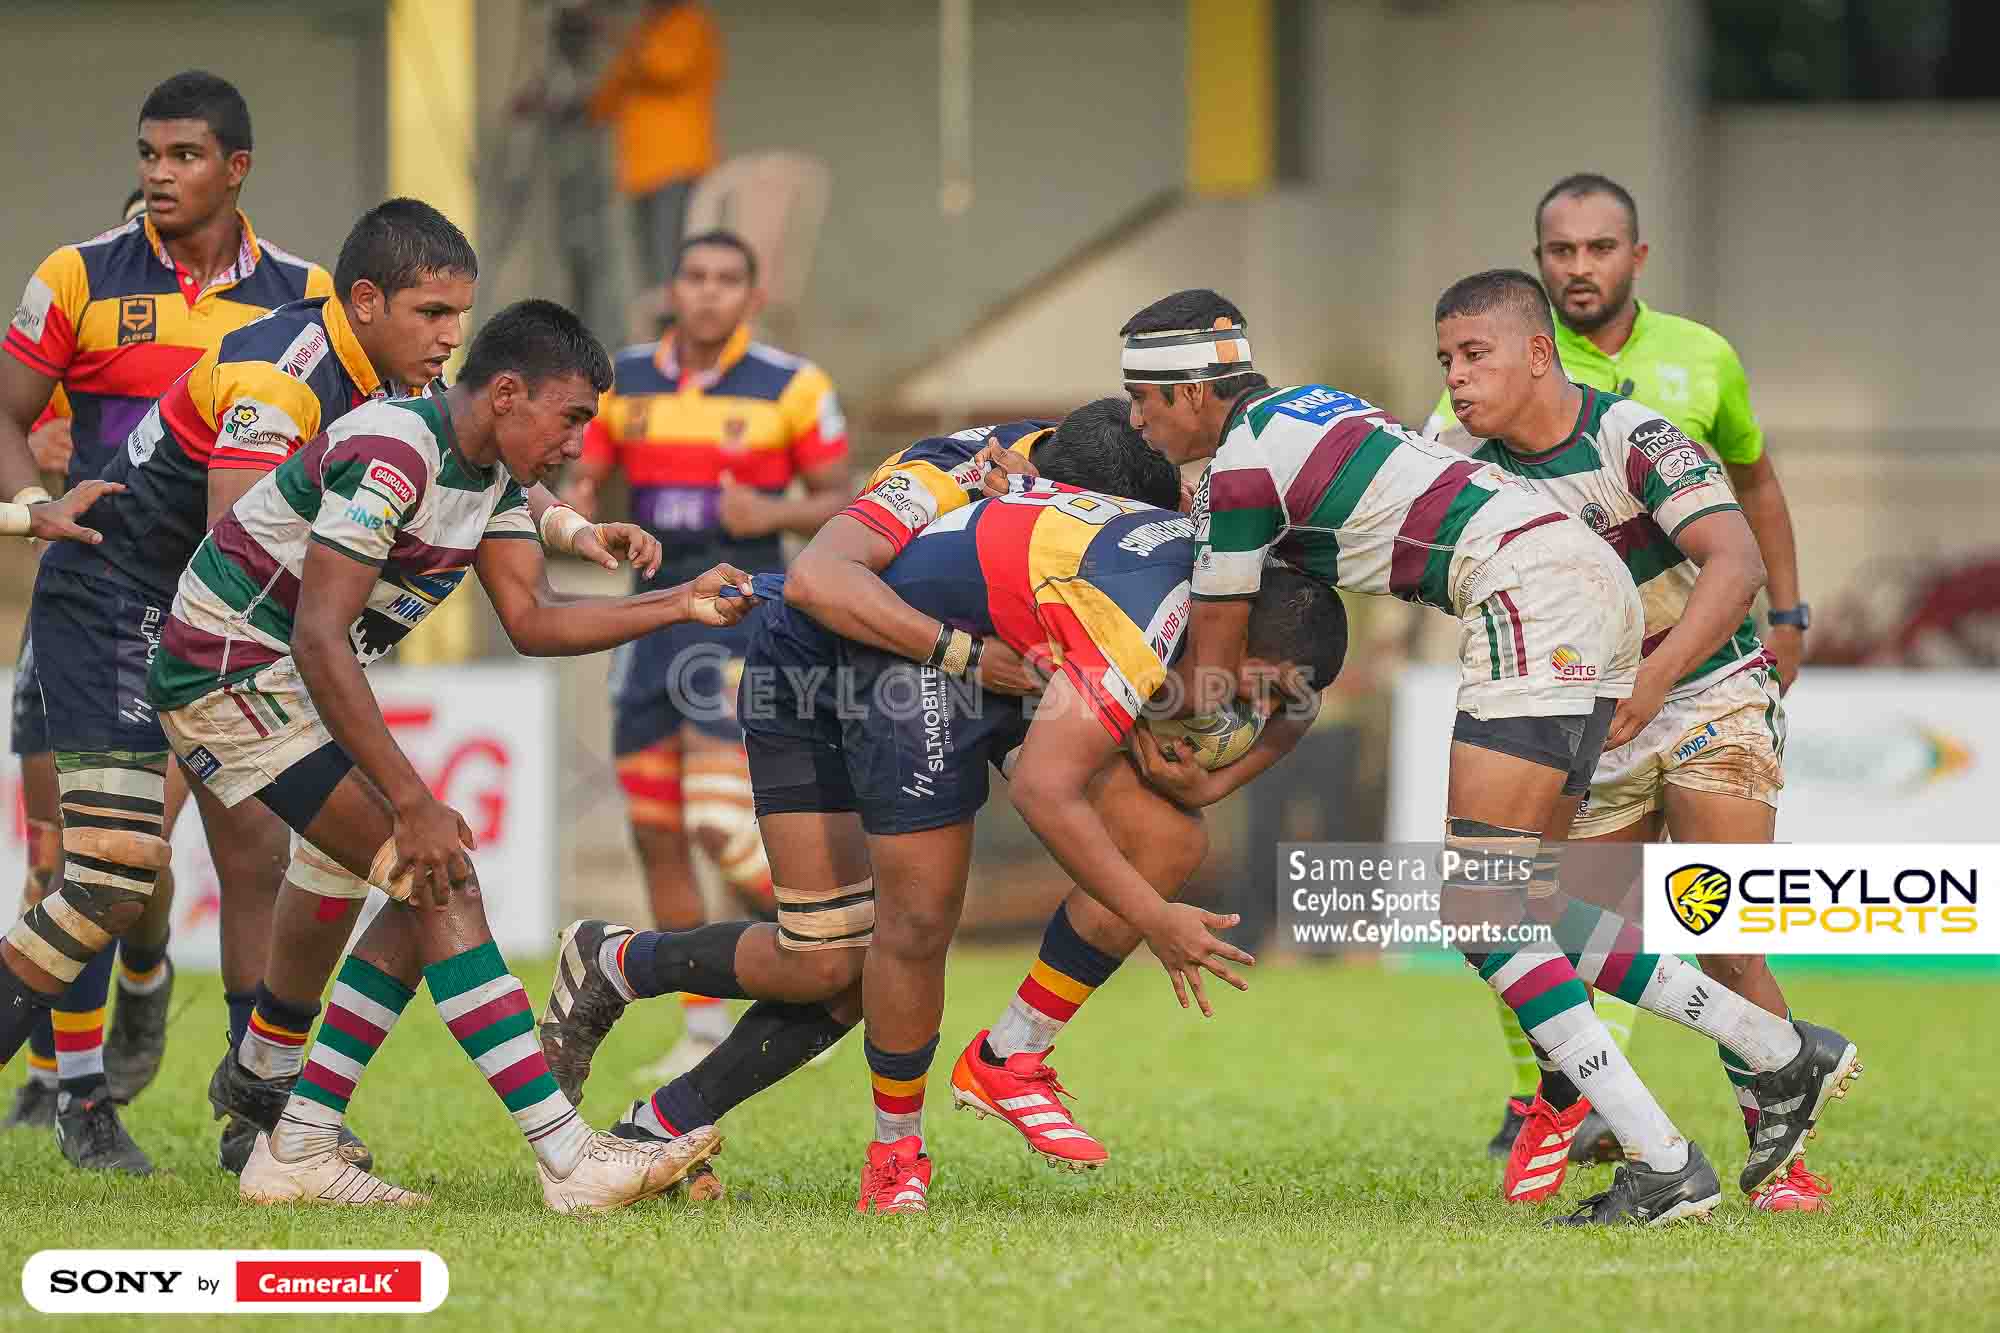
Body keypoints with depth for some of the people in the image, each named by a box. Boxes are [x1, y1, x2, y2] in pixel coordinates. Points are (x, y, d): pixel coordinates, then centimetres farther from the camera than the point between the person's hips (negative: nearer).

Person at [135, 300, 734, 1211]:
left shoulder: (493, 472, 7)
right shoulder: (393, 454, -25)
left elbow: (534, 621, 9)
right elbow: (319, 638, -28)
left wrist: (682, 604, -2)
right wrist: (412, 804, -29)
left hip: (281, 685, 11)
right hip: (232, 673, -11)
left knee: (432, 894, 7)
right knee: (442, 885, -15)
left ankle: (295, 1153, 8)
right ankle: (569, 1161, -19)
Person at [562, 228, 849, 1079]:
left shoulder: (791, 388, -3)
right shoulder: (622, 382, 8)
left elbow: (840, 505, 2)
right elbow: (584, 486, 13)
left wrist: (775, 513, -18)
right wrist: (571, 513, -11)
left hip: (741, 618, -5)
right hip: (654, 617, 5)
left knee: (717, 824, -17)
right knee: (655, 838, 5)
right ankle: (705, 1031, 17)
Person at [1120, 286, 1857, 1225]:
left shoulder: (1238, 470, -5)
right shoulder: (1300, 406, 22)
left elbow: (1210, 671, 6)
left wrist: (1170, 760, 24)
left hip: (1535, 593, -10)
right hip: (1595, 580, 10)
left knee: (1478, 904, -12)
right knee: (1509, 905, 10)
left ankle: (1661, 1163, -19)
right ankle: (1782, 1052, 11)